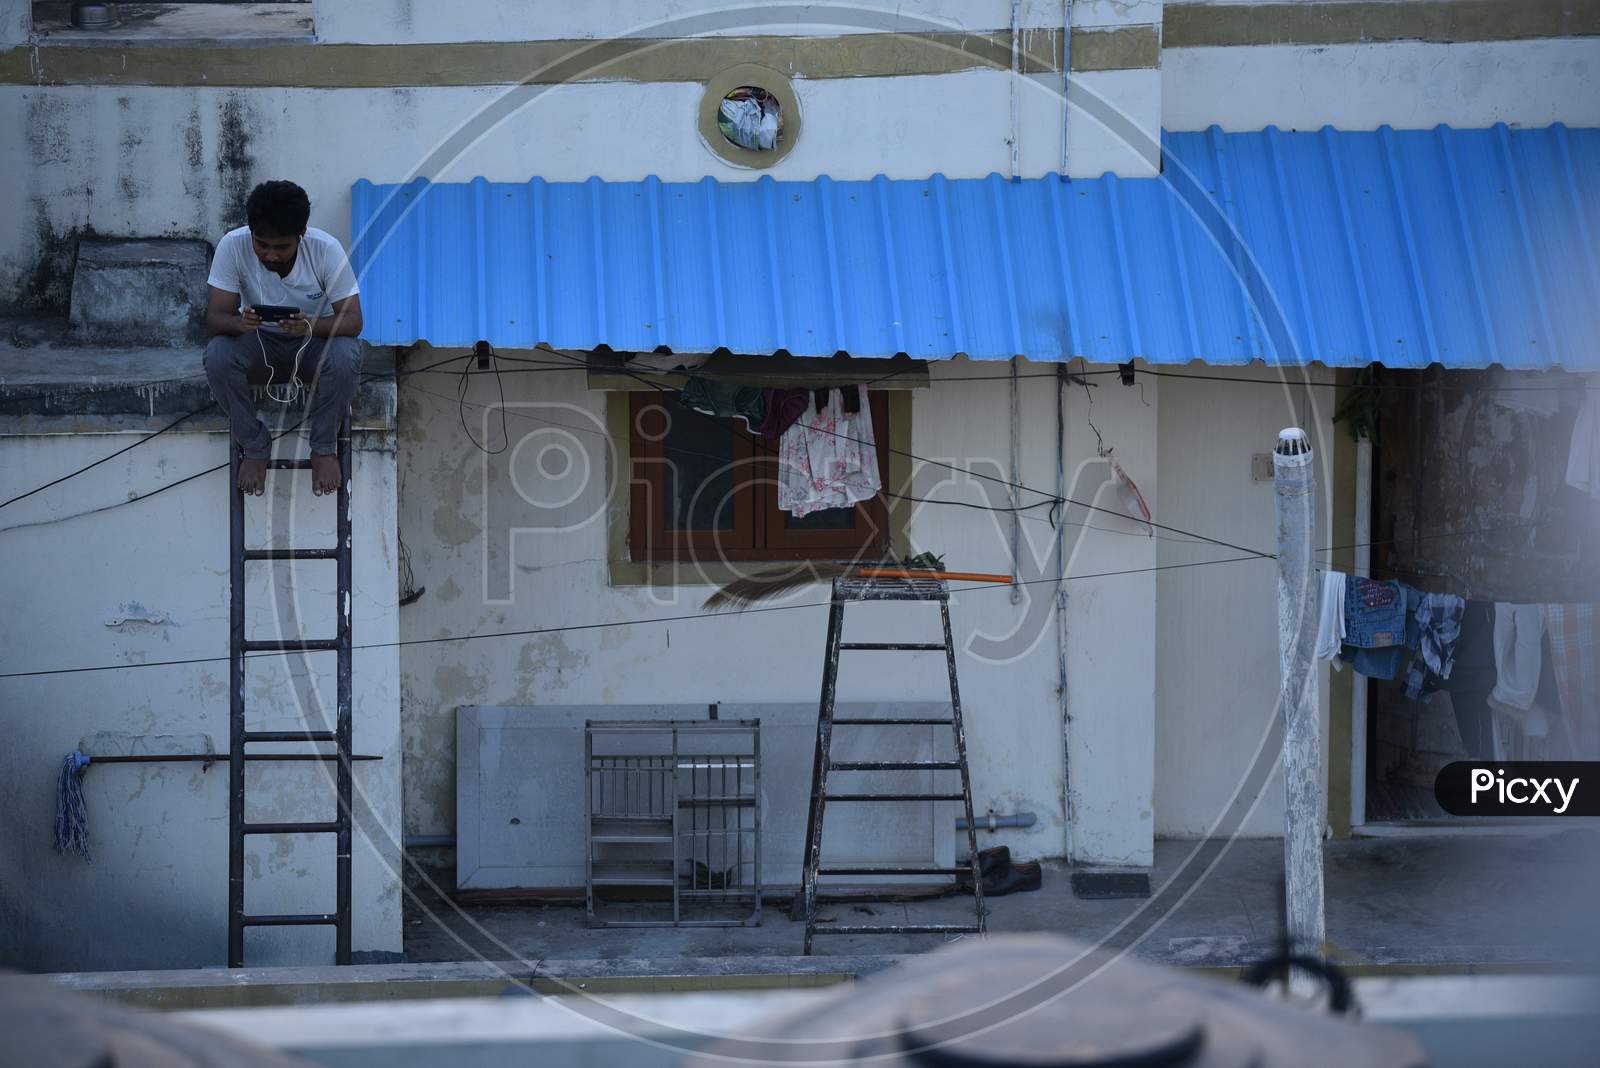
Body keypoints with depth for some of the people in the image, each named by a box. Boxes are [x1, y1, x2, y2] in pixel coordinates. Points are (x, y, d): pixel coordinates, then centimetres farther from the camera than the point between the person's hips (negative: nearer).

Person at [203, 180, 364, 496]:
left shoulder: (326, 249, -24)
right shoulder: (232, 246, -22)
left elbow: (352, 320, -23)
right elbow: (215, 315, -19)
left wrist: (311, 326, -45)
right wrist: (239, 323, -44)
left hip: (315, 341, -1)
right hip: (260, 342, 1)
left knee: (345, 356, -35)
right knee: (217, 356, -31)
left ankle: (324, 448, -9)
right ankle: (255, 447, -8)